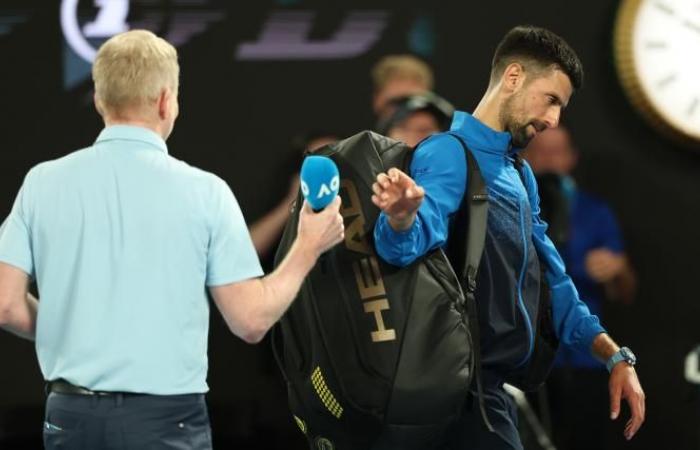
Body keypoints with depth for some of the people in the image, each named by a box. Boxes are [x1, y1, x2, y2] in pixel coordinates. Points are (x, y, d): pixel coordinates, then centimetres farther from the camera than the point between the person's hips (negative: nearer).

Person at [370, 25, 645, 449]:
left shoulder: (520, 174, 17)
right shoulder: (449, 154, -12)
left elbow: (549, 277, 22)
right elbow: (419, 233, -32)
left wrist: (615, 356, 13)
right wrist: (402, 219, -56)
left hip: (497, 379, 10)